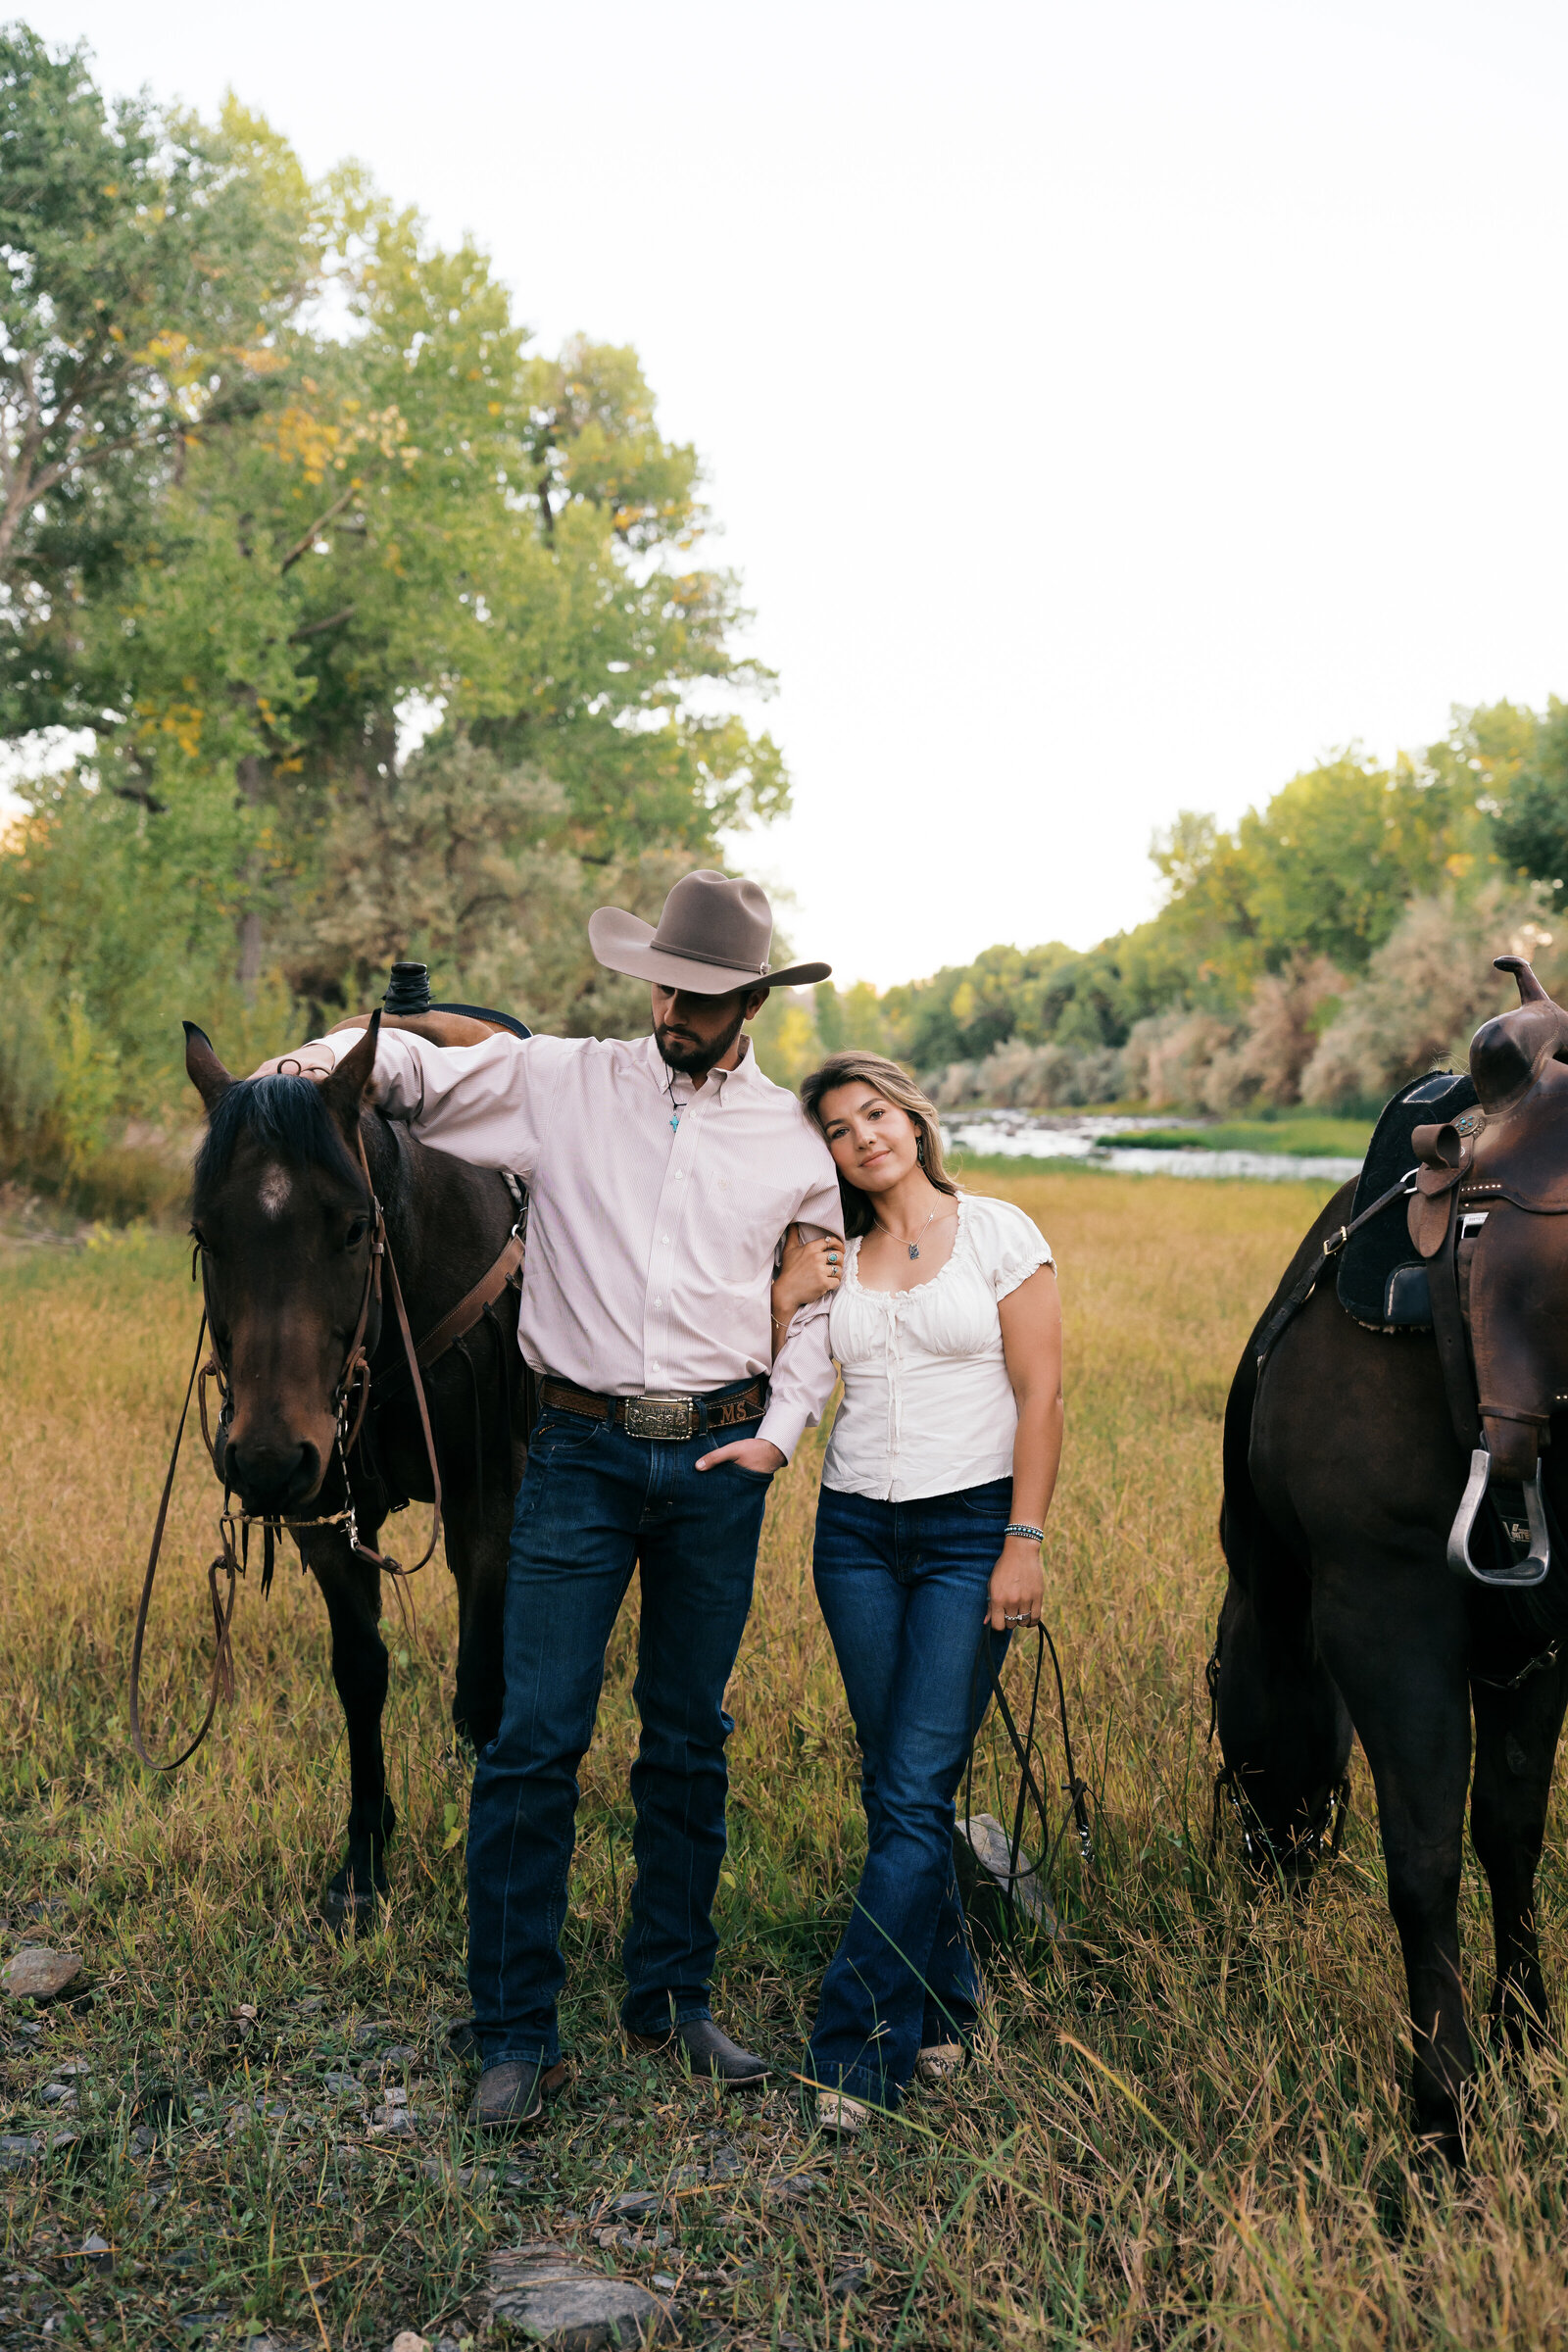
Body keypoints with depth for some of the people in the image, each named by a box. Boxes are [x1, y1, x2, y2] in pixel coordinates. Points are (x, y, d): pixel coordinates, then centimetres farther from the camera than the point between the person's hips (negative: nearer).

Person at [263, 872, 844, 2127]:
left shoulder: (793, 1141, 6)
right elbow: (415, 1069, 5)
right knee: (535, 1738, -4)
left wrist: (780, 1432, 3)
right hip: (582, 1450, -1)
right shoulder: (561, 1083, 1)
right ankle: (517, 2034, 8)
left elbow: (820, 1301, 14)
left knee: (689, 1739, 11)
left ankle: (672, 1998, 26)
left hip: (719, 1462, 2)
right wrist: (335, 1056, -17)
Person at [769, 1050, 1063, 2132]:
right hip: (855, 1533, 4)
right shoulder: (830, 1257, 10)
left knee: (913, 1791, -9)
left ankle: (856, 2050, -5)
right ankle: (945, 2002, 26)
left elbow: (1040, 1397, -5)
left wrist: (1025, 1542, -11)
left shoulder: (999, 1232, -1)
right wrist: (783, 1298, -5)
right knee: (895, 1786, 8)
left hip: (972, 1527, -4)